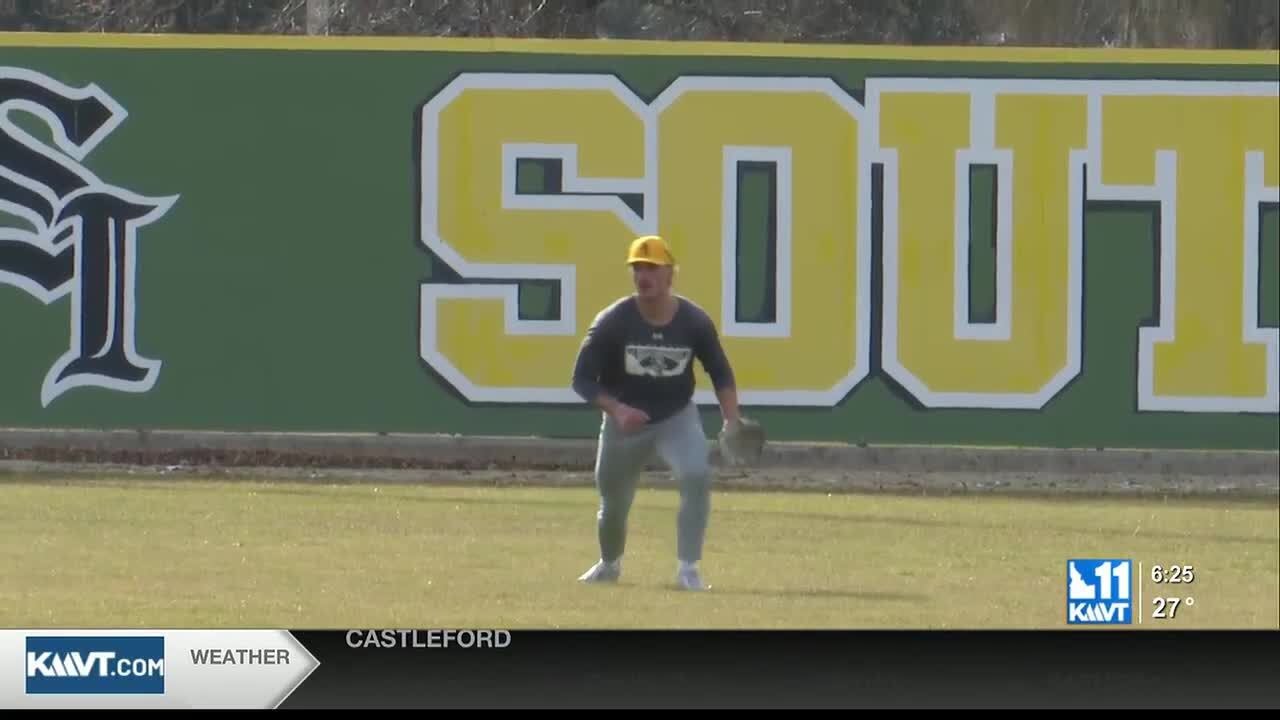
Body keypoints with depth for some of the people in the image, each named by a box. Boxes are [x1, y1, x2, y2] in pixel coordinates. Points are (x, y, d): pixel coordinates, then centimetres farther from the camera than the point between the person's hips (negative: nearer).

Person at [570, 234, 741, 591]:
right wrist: (616, 410, -30)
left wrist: (732, 423, -15)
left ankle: (687, 569, -18)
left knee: (697, 476, -26)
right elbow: (583, 379, -14)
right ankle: (609, 565, 45)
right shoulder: (613, 322, -18)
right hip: (624, 421, 0)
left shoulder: (694, 321, -14)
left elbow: (721, 374, -1)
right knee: (613, 501, 13)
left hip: (678, 417, 0)